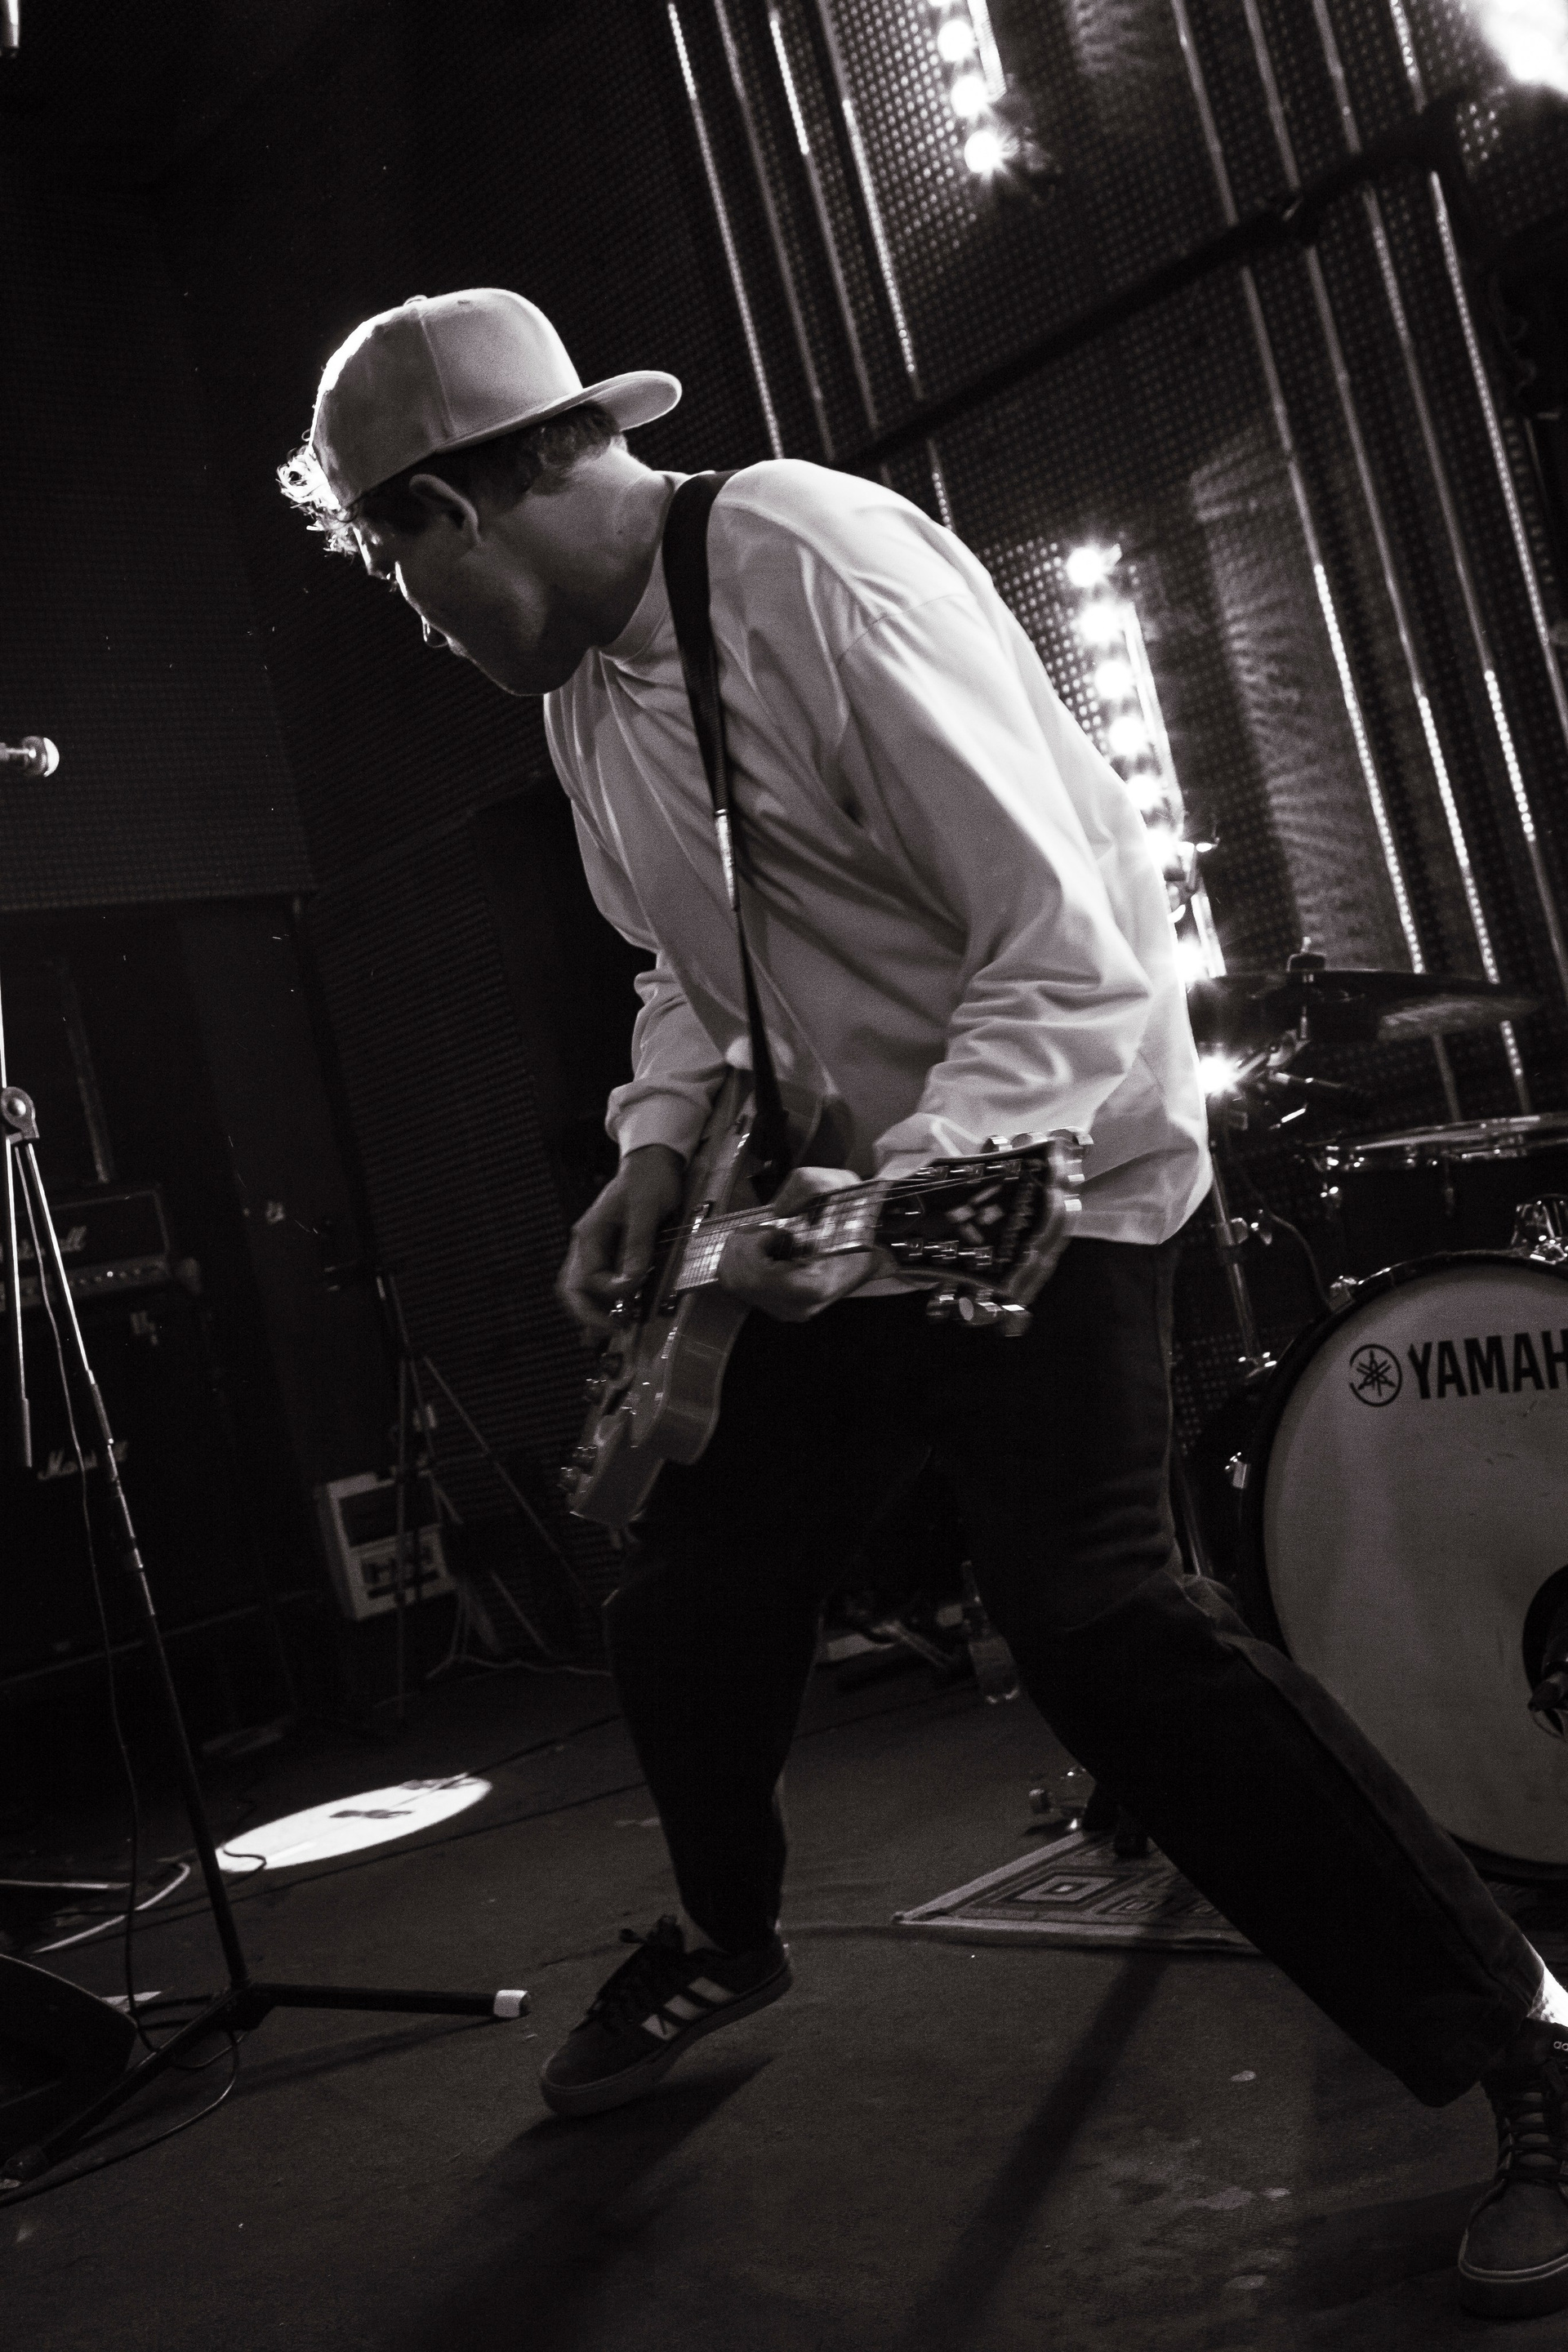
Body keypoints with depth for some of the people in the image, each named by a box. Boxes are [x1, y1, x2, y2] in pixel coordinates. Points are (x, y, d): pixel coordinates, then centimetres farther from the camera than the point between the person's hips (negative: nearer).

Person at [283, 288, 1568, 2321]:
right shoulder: (584, 679, 5)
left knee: (1092, 1613, -22)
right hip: (842, 1186, 8)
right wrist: (661, 1143, -1)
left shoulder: (817, 571, -22)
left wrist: (891, 1196, -35)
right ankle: (727, 1942, 40)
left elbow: (1073, 961, -26)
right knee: (687, 1595, 11)